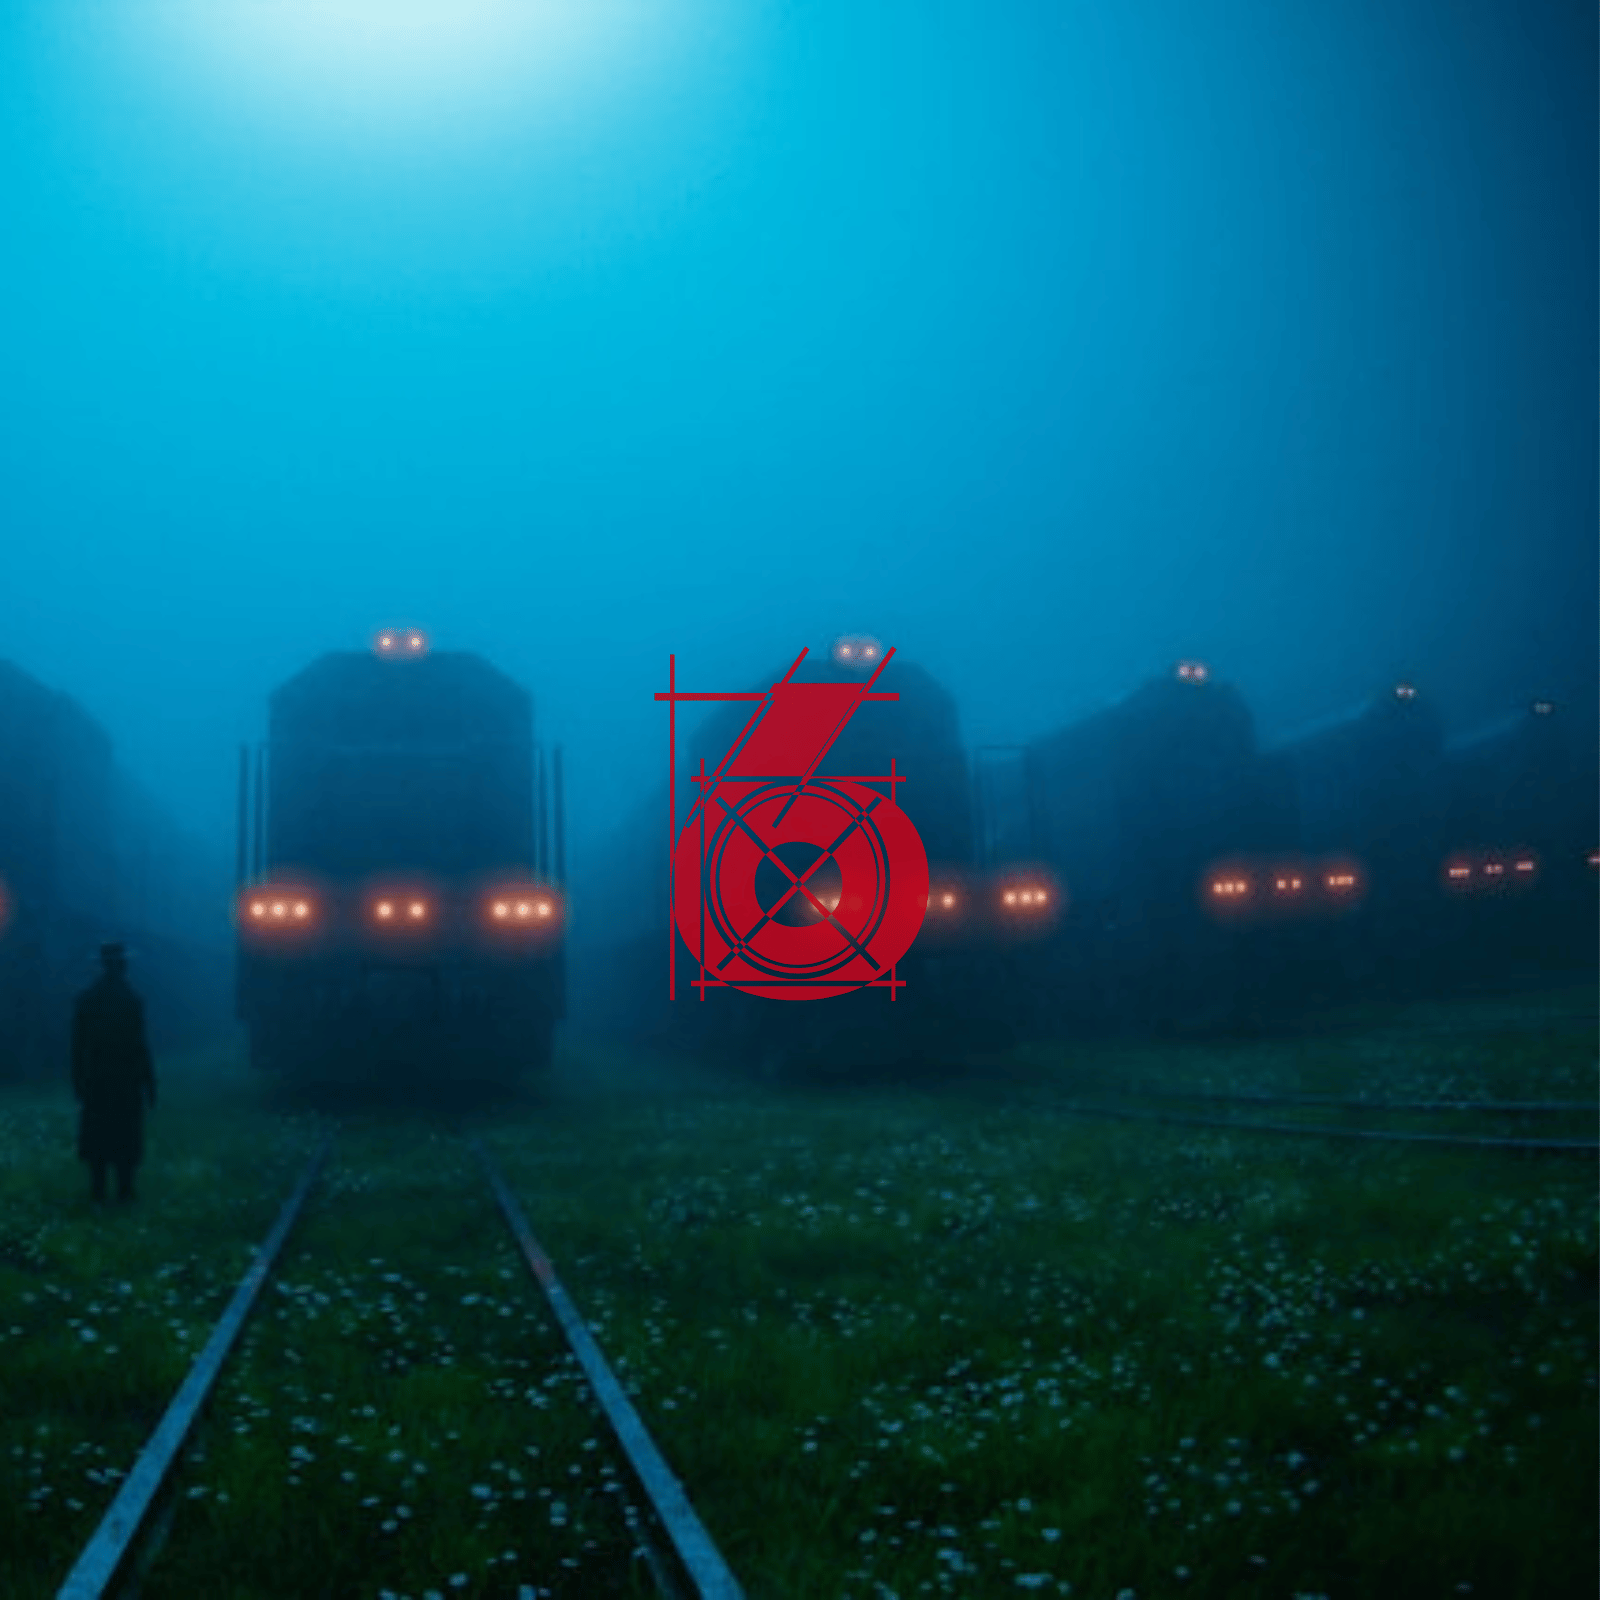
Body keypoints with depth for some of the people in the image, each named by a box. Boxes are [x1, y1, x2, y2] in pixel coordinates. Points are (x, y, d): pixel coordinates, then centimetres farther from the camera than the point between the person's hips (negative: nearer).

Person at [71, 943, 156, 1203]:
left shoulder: (84, 999, 0)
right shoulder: (131, 1001, -12)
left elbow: (78, 1045, 2)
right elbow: (139, 1046, -13)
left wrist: (79, 1081, 10)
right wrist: (149, 1083, -6)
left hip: (95, 1081, 3)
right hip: (127, 1081, -3)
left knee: (96, 1133, 11)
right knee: (125, 1134, 6)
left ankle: (98, 1189, 13)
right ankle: (124, 1189, 8)